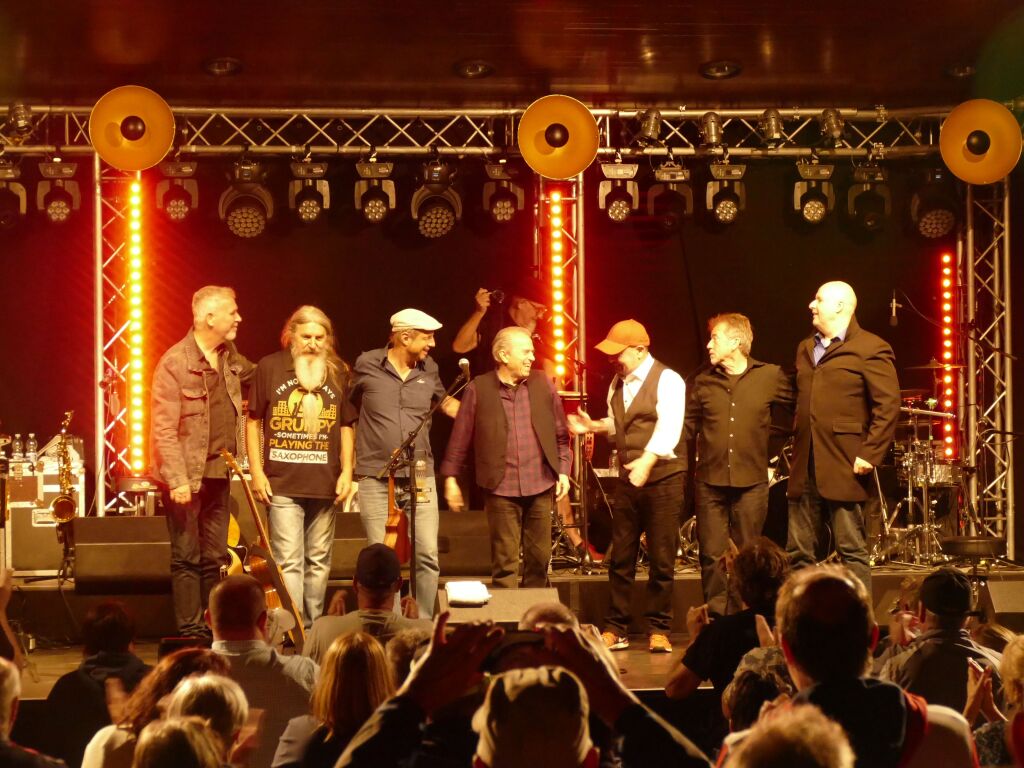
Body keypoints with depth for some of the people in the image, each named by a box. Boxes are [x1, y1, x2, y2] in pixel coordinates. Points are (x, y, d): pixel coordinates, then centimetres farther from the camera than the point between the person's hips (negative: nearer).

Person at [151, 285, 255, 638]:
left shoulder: (230, 358, 8)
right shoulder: (175, 363, -12)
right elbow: (164, 428, -15)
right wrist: (178, 480, -21)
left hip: (219, 473, 7)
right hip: (188, 475, -7)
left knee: (215, 557, 11)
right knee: (187, 556, -1)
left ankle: (214, 628, 18)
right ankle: (190, 632, 3)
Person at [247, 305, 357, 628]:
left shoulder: (338, 372, 6)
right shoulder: (270, 367, 0)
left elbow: (346, 426, 12)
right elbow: (253, 421, 3)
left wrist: (347, 471, 3)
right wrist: (257, 472, -3)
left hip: (325, 485, 3)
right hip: (282, 484, -3)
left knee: (319, 561, 12)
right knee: (288, 561, -7)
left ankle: (313, 626, 24)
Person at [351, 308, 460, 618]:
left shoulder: (429, 369, 7)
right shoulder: (367, 365, -2)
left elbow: (445, 402, 26)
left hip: (420, 476, 3)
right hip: (375, 477, -3)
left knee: (427, 555, -3)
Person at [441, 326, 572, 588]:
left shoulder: (543, 385, 5)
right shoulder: (478, 389, -3)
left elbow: (561, 434, 11)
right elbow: (460, 437, 2)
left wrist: (563, 471, 4)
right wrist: (451, 478, 1)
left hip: (540, 487, 3)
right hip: (501, 488, -3)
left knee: (539, 558, 9)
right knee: (505, 562, 0)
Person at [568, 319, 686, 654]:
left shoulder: (667, 380, -11)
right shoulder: (618, 383, 12)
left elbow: (668, 426, -23)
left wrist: (647, 461, -36)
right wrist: (592, 425, 7)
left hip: (663, 478, -6)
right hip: (627, 478, 7)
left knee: (662, 558, -1)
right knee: (620, 557, 7)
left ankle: (659, 631, 9)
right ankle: (616, 629, 14)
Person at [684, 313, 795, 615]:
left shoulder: (770, 377, -1)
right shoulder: (703, 383, 6)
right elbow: (687, 429, 10)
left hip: (751, 482, -1)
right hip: (710, 481, 1)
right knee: (712, 556, 1)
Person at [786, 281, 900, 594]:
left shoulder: (870, 349, -6)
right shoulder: (805, 349, 19)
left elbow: (888, 405, -12)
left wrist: (869, 455, -16)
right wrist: (794, 447, 15)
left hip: (844, 469, -7)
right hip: (804, 470, 7)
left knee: (852, 552, -3)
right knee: (798, 553, 9)